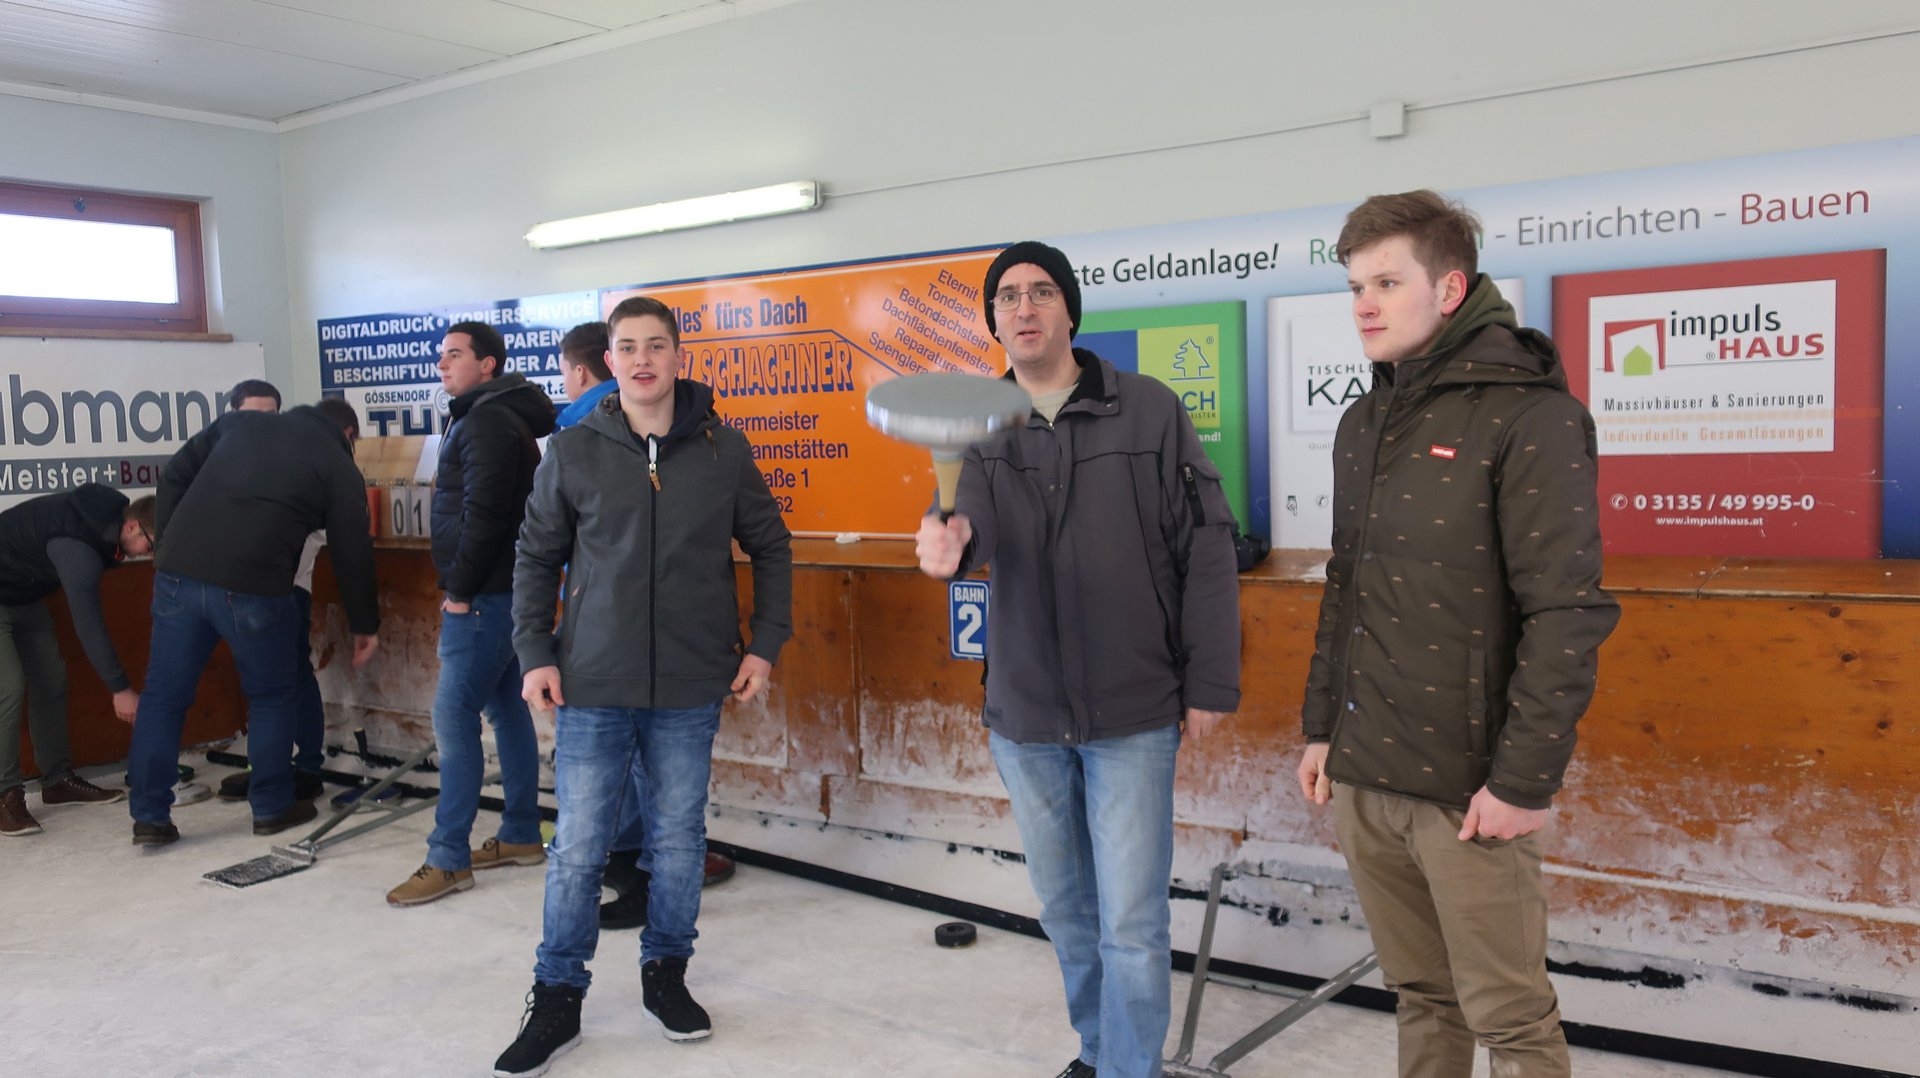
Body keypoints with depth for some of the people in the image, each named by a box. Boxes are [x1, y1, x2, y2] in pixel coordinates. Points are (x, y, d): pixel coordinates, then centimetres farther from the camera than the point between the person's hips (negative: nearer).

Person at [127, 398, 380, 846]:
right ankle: (272, 808, 22)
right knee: (272, 696, 15)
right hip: (252, 586, -4)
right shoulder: (339, 466, 10)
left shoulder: (240, 422, 21)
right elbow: (352, 553, 10)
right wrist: (365, 625, 19)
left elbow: (174, 475, 17)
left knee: (163, 695, 12)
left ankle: (149, 817, 16)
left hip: (178, 572, 4)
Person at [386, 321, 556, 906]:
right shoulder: (505, 419, 19)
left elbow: (483, 513, -22)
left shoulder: (485, 421, -13)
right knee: (507, 708, 14)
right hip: (507, 592, 11)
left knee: (453, 716, -8)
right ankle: (522, 836, 23)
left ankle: (448, 859, -4)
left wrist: (459, 588, -16)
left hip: (486, 595, -11)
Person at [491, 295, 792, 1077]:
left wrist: (765, 644, 2)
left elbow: (770, 548, 8)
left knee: (679, 840, 11)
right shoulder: (573, 452, 0)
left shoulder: (723, 449, 1)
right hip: (593, 688, 0)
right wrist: (535, 653, 1)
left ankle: (665, 974, 30)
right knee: (577, 847, 4)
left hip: (690, 689, 1)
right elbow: (536, 557, 8)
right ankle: (557, 1001, 20)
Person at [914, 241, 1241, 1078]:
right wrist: (952, 540, -39)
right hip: (1024, 713, 4)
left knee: (1131, 923, 0)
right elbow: (976, 521, -15)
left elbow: (1206, 548, -4)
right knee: (1064, 908, 18)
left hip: (1133, 714, -3)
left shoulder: (1147, 410, -5)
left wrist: (1211, 682, -6)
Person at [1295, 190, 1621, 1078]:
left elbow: (1567, 613, -15)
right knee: (1419, 995, 18)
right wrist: (1321, 728, 15)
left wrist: (1526, 779, -17)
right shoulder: (1364, 422, 12)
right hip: (1361, 774, 6)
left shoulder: (1528, 415, -11)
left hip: (1467, 786, -6)